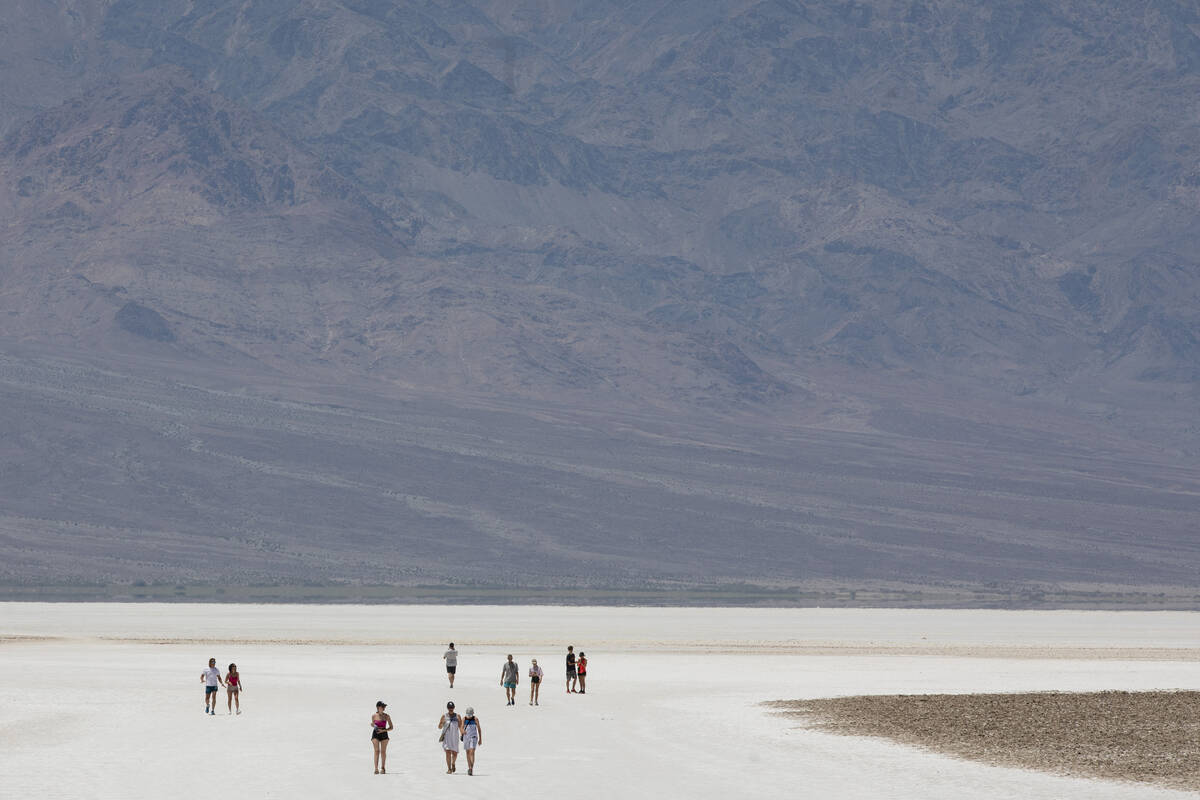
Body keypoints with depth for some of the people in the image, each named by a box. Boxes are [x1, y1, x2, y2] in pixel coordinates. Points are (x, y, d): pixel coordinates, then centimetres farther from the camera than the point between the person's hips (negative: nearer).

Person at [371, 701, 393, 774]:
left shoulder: (387, 716, -1)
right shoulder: (374, 716, 0)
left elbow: (391, 727, 1)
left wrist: (383, 730, -13)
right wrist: (373, 725, -7)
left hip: (384, 734, 1)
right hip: (375, 734, -1)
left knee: (383, 751, 3)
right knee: (377, 751, -11)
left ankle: (383, 768, 17)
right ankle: (376, 769, -15)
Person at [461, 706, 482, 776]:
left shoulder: (475, 719, -3)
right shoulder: (464, 719, 1)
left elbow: (479, 729, 1)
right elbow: (462, 727, -7)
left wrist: (480, 739, 2)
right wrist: (463, 731, -33)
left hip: (473, 737, -3)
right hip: (466, 737, 3)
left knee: (472, 752, -16)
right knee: (468, 753, 12)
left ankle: (471, 768, -22)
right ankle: (469, 768, 23)